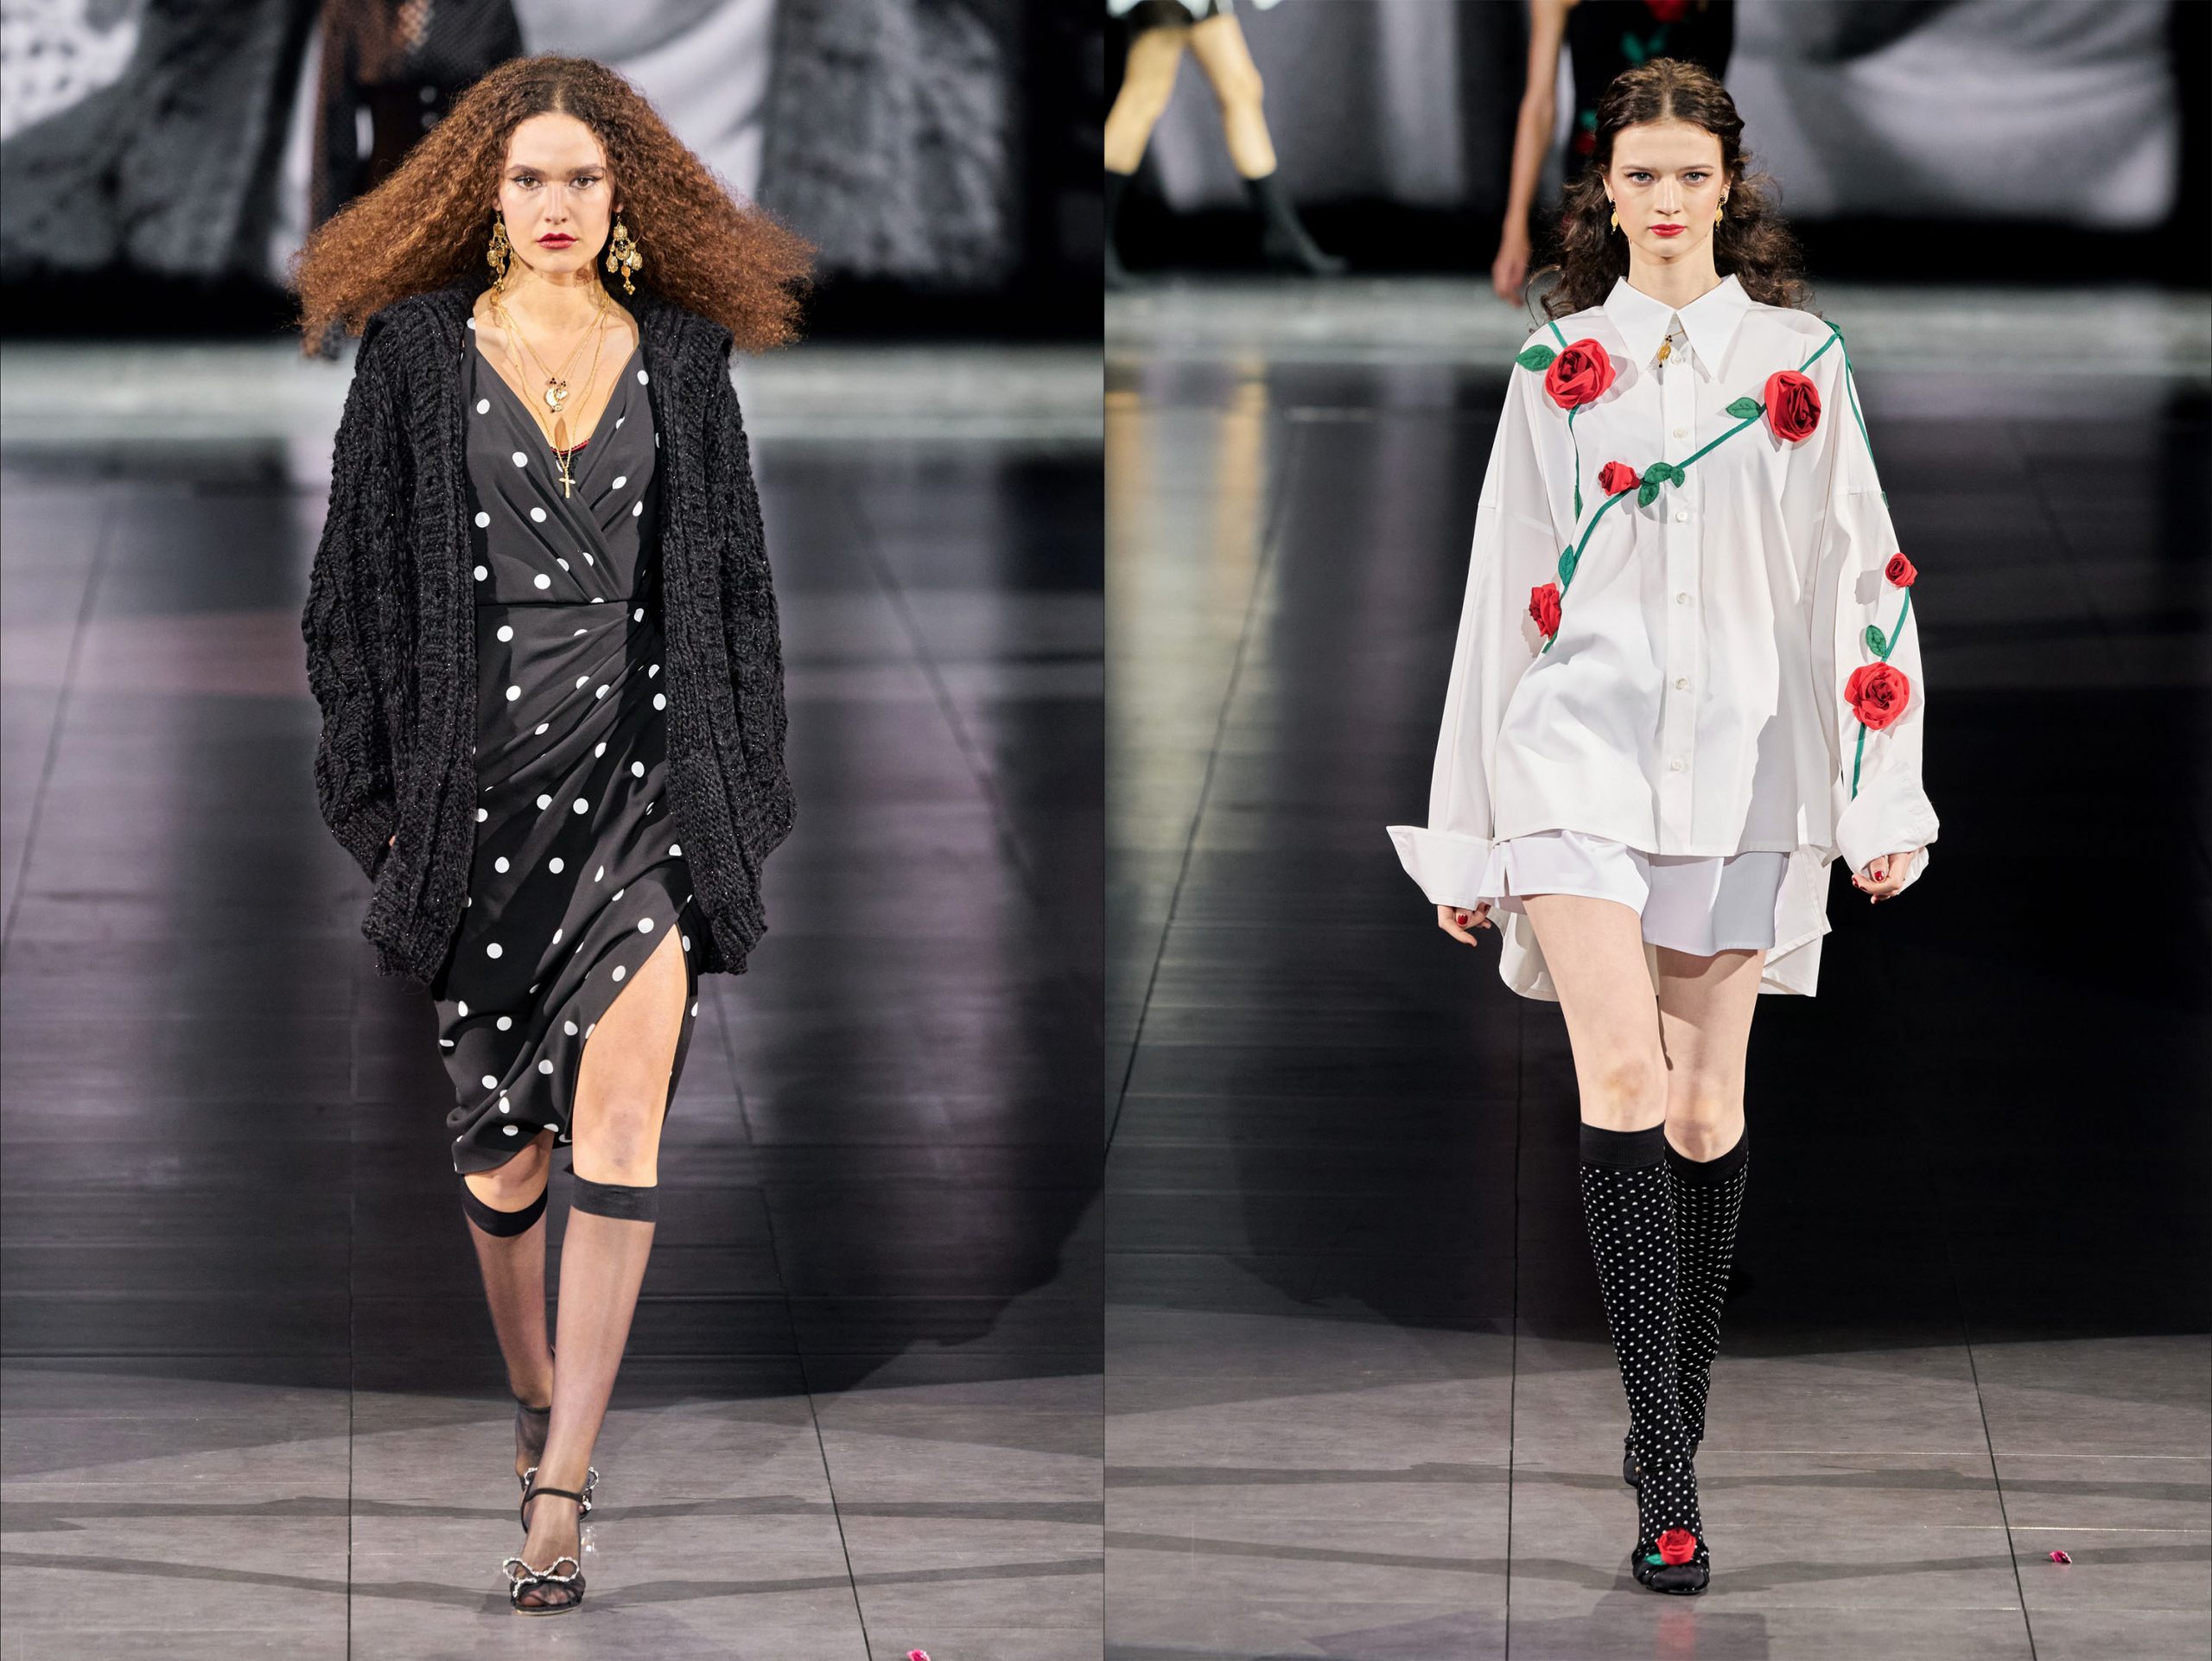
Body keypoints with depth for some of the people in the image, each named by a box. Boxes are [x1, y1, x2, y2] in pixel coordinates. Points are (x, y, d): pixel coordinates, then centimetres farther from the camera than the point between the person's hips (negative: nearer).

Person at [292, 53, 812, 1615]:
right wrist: (380, 786, 0)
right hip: (481, 767, 0)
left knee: (622, 1111, -14)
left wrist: (739, 781, 7)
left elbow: (732, 580, 12)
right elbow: (364, 578, 5)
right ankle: (534, 1391, 34)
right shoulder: (419, 354, 3)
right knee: (504, 1127, 9)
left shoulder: (681, 357, 7)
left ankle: (559, 1489, -17)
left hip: (644, 765, 0)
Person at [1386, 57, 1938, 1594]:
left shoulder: (1803, 359, 9)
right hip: (1581, 740, -1)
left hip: (1741, 759, 1)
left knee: (1709, 1104, 4)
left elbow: (1861, 577, 7)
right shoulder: (1556, 367, 10)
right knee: (1623, 1074, -18)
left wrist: (1886, 802, 0)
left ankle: (1678, 1419, 21)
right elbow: (1506, 594, 12)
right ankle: (1665, 1468, -22)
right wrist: (1468, 835, 11)